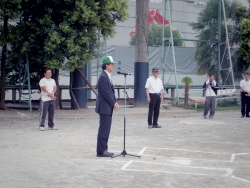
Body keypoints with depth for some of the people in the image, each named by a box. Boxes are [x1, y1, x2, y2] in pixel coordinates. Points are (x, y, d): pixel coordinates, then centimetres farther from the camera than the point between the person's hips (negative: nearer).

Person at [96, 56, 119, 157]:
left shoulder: (107, 77, 14)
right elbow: (106, 93, -19)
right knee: (103, 130, -6)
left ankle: (103, 149, 19)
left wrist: (115, 101, 5)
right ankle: (101, 151, -1)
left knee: (106, 130, 13)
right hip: (104, 107, -10)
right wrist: (114, 103, -12)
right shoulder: (103, 77, -16)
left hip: (108, 108, 10)